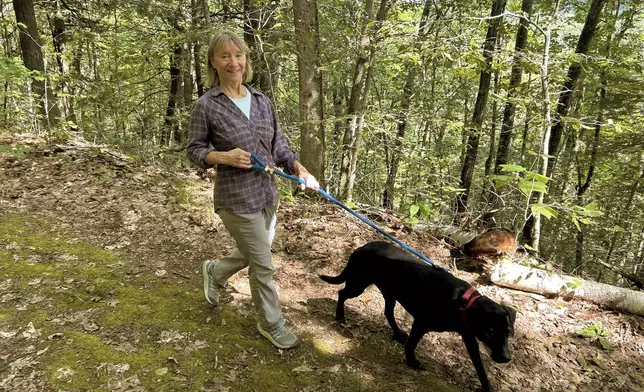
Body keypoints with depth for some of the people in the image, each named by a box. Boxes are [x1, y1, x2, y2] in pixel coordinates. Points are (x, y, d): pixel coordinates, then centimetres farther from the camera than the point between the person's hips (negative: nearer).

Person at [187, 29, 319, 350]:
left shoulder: (262, 101, 5)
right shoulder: (206, 105, -9)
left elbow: (278, 144, 9)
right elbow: (194, 149, -3)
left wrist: (301, 170, -5)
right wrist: (224, 157, -21)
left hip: (267, 194, 6)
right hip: (236, 199, -6)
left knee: (252, 254, 22)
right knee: (263, 265, 3)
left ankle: (214, 272, 52)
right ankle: (271, 325, 27)